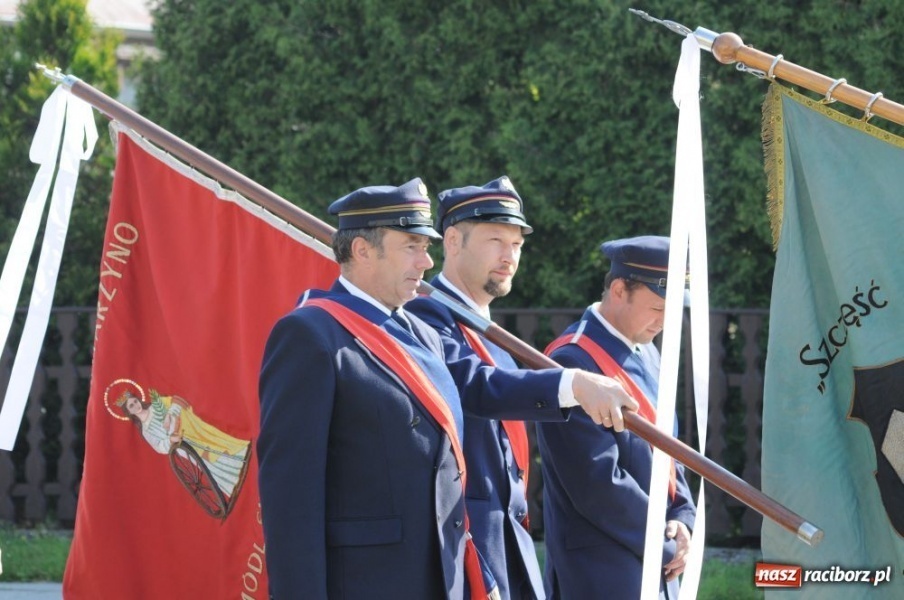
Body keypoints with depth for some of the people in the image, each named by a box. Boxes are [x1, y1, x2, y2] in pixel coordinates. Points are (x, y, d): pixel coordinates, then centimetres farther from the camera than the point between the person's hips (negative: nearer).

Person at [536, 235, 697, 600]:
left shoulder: (646, 354, 12)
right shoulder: (575, 362, -17)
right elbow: (598, 483, -20)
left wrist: (682, 518, 1)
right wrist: (665, 544, -12)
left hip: (655, 568, 9)